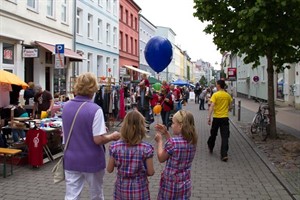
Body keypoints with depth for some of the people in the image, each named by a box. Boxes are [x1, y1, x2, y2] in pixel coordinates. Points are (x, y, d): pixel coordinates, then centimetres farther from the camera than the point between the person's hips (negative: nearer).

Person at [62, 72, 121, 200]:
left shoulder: (66, 107, 1)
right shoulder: (95, 109, -20)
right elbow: (98, 139, -22)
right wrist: (113, 136, -3)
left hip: (71, 160, 5)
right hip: (91, 161, -4)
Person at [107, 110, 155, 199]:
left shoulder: (115, 147, -13)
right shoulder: (146, 148, -18)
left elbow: (109, 170, -3)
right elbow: (151, 172, -11)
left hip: (121, 190, 2)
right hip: (140, 191, -2)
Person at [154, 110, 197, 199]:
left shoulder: (172, 142, -25)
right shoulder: (192, 140, -5)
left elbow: (161, 158, -9)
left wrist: (159, 141, 2)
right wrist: (166, 133, 6)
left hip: (170, 184, -5)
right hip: (185, 183, 5)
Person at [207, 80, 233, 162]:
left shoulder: (215, 95, -8)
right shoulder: (228, 95, 4)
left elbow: (211, 107, -17)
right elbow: (230, 107, 13)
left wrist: (209, 117, -17)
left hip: (216, 118, -2)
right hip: (225, 118, 2)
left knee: (213, 134, 18)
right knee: (225, 137, -1)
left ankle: (210, 148, 39)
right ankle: (224, 154, -8)